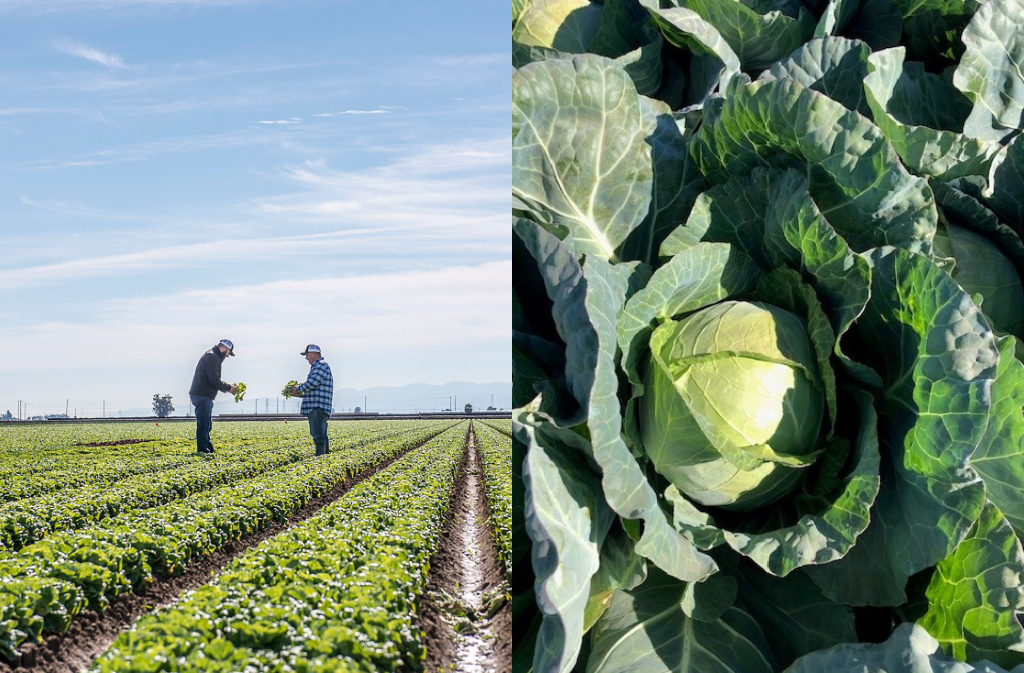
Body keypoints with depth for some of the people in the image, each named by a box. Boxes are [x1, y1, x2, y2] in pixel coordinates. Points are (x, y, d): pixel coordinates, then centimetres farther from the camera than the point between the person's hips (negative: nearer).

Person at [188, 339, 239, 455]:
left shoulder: (211, 356, 22)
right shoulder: (212, 357, -12)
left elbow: (213, 380, 25)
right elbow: (214, 380, -20)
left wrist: (227, 387, 15)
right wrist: (228, 388, -9)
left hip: (205, 396, 11)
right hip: (202, 396, -11)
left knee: (206, 424, 15)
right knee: (203, 424, -10)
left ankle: (209, 448, 20)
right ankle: (202, 449, -9)